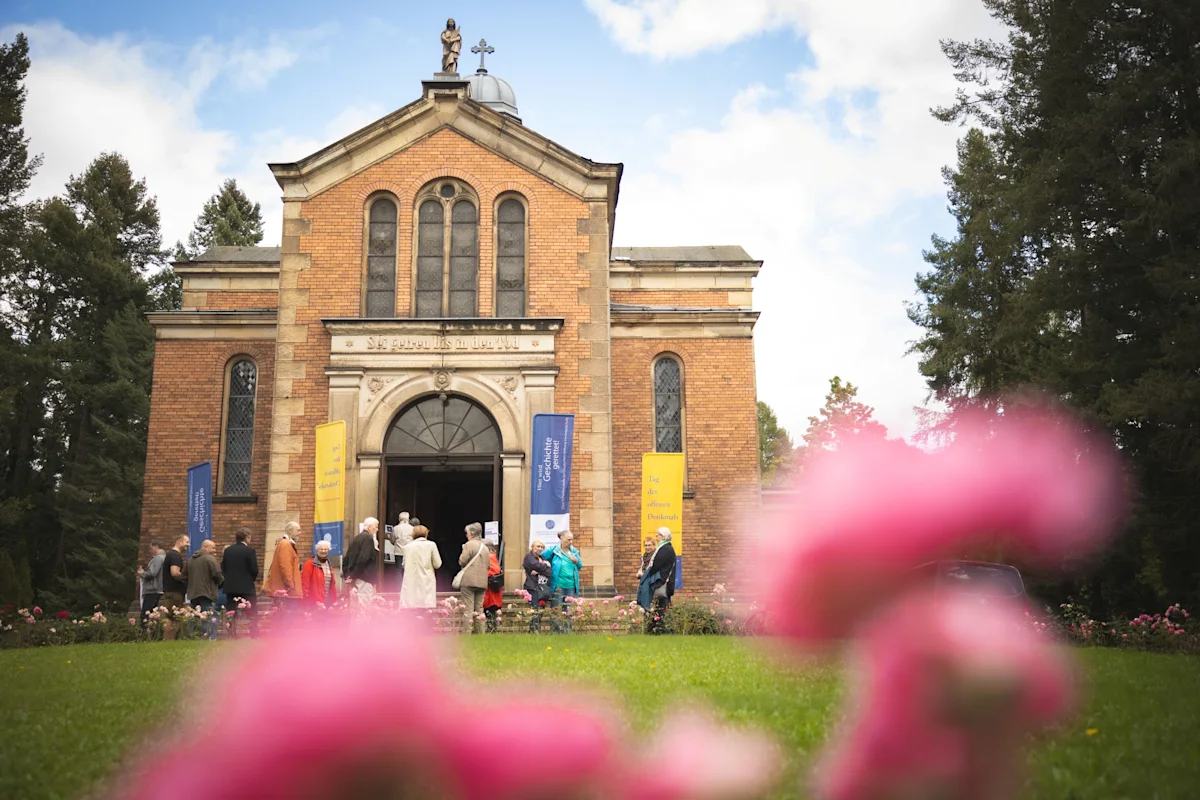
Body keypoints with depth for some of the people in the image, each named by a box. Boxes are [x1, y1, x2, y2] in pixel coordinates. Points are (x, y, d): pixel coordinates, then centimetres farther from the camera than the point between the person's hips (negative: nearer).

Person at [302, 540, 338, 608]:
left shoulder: (329, 565, 16)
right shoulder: (310, 564, -7)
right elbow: (305, 582, -12)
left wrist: (334, 600, 13)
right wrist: (307, 599, -16)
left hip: (327, 602, 7)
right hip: (314, 602, -7)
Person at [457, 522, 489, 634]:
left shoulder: (469, 544, -7)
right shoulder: (485, 547, 13)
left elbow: (462, 561, -9)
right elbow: (488, 565, 16)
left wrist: (463, 552, 8)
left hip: (469, 581, -6)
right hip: (482, 582, 6)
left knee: (468, 609, -6)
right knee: (479, 609, 10)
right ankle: (479, 632, 11)